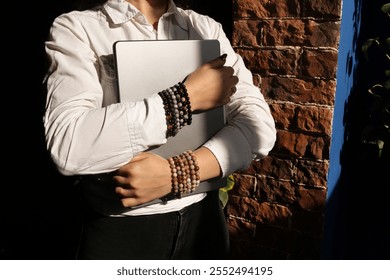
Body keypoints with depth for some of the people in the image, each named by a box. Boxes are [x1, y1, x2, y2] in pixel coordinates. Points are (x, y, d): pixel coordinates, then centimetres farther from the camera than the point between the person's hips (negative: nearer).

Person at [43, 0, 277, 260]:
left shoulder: (207, 28, 2)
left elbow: (259, 123, -9)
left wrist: (177, 172, -23)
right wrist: (189, 96, -19)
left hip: (204, 215, 4)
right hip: (120, 227, -3)